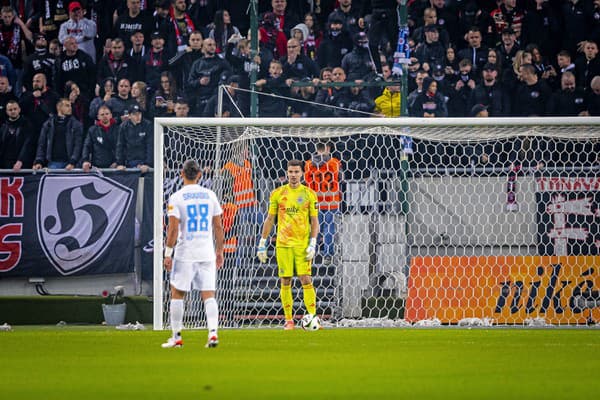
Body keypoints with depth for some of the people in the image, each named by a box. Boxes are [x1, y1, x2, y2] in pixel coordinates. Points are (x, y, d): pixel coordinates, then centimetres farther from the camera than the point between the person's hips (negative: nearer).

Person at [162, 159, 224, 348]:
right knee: (209, 295, 4)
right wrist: (219, 251, 16)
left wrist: (168, 254, -5)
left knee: (177, 294, 9)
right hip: (207, 253, 3)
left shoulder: (176, 198, -6)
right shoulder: (210, 195, 5)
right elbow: (218, 227, 7)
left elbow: (173, 229, -10)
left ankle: (176, 336, 11)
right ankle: (213, 332, -12)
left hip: (185, 254, -3)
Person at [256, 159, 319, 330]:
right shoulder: (277, 193, 5)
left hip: (303, 244, -1)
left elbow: (314, 221, 5)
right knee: (285, 282, 1)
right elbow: (270, 219, 11)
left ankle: (312, 317, -6)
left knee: (306, 280, -8)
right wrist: (262, 243, 8)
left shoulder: (309, 194, 3)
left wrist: (313, 244, -5)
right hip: (283, 244, 1)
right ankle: (288, 320, 6)